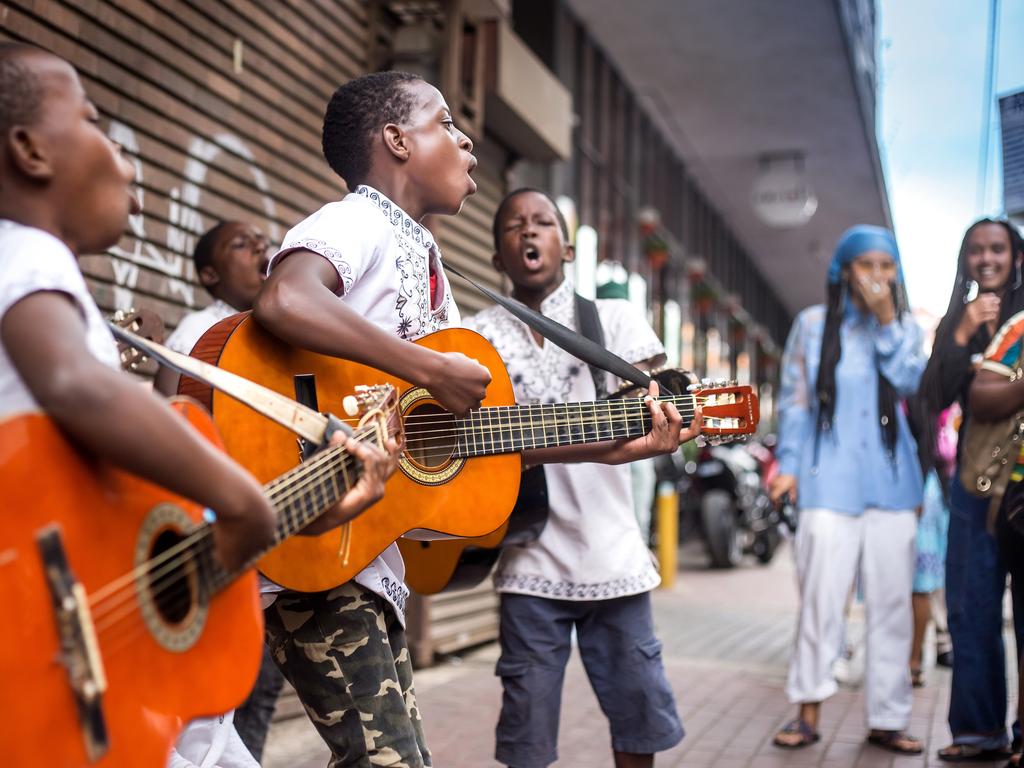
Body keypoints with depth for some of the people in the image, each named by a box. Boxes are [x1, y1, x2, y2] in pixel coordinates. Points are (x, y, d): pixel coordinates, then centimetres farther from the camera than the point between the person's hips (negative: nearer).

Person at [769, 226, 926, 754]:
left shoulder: (906, 328, 11)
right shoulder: (813, 324, 4)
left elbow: (911, 381, -8)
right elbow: (794, 399, 4)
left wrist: (887, 319, -10)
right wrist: (789, 464, -1)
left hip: (890, 482, 3)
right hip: (829, 481, -2)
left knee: (892, 601, 4)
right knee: (820, 598, -6)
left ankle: (887, 718, 13)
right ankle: (808, 711, 4)